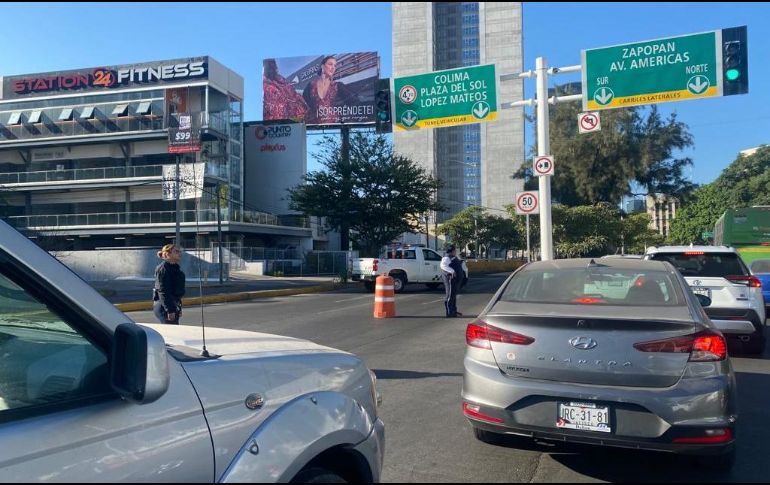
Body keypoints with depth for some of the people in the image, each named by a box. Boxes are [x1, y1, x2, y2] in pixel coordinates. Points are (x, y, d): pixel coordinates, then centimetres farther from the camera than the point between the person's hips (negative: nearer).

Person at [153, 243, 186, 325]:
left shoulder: (175, 267, 15)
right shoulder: (163, 268, -14)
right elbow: (163, 291, -20)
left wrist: (179, 308, 23)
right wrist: (169, 310, -23)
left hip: (173, 305, 10)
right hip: (164, 306, -10)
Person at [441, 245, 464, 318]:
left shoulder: (453, 258, 18)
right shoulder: (446, 258, -13)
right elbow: (443, 265, -34)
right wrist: (451, 271, -40)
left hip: (456, 279, 11)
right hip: (451, 279, -11)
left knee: (453, 295, 16)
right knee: (450, 295, -9)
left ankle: (454, 311, 25)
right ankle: (449, 313, -8)